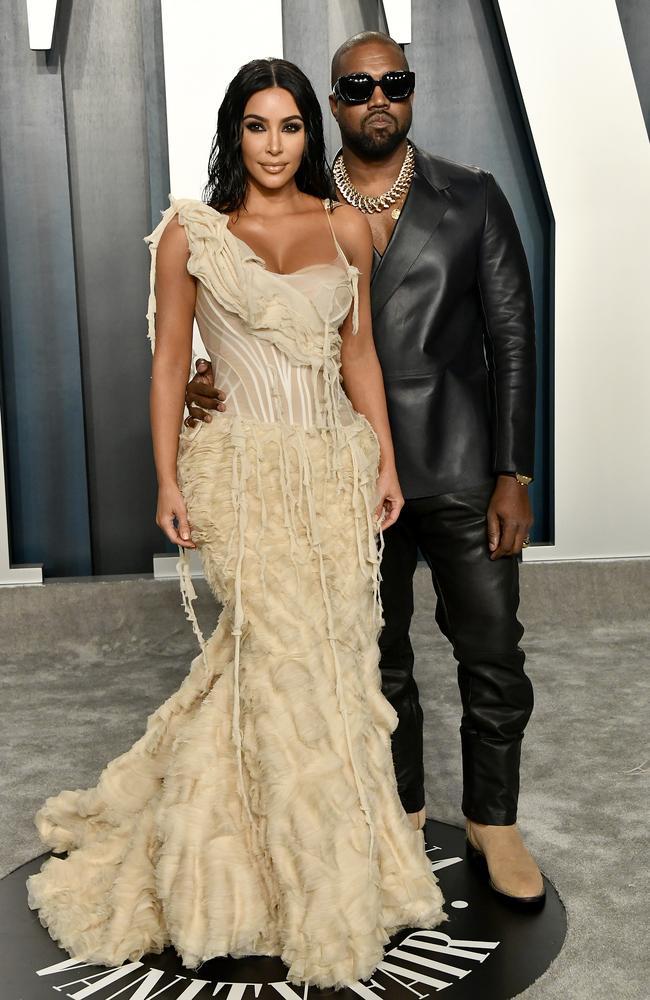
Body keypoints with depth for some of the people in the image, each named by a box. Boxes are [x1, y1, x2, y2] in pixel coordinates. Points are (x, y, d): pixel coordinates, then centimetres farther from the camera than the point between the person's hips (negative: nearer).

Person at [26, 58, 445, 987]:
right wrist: (169, 481, -3)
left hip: (338, 466, 4)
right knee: (290, 669, -2)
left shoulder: (347, 228, 8)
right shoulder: (190, 233, -1)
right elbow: (170, 363, 1)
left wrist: (385, 459, 7)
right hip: (248, 471, -4)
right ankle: (325, 889, 17)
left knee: (334, 655, 7)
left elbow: (360, 350, 12)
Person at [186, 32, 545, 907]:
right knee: (379, 658, 15)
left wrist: (513, 475, -7)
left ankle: (493, 823, 26)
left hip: (460, 466, -1)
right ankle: (402, 809, 35)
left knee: (492, 655, 4)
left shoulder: (472, 198, 1)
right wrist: (212, 381, -18)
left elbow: (512, 338, -1)